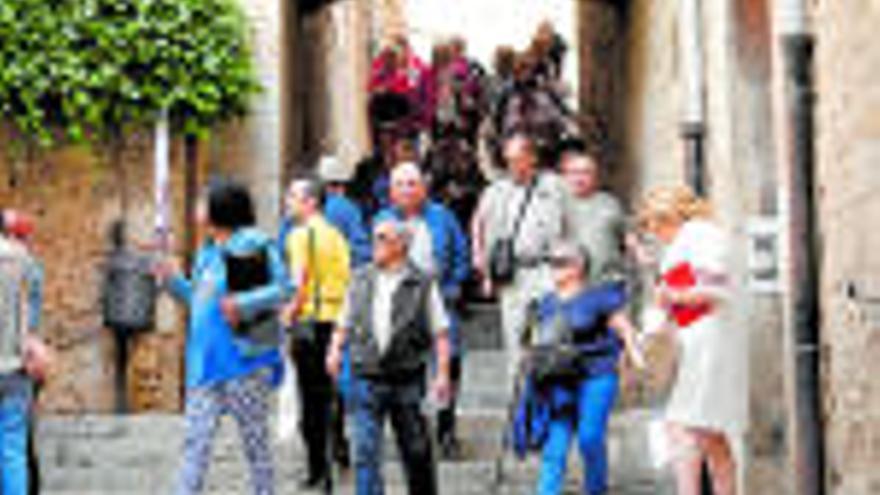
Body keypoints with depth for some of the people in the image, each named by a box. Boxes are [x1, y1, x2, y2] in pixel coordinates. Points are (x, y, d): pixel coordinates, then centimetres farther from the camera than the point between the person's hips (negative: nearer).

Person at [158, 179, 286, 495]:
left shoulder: (254, 245, -7)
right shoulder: (207, 252, 16)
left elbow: (281, 290, -12)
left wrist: (243, 304, -23)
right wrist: (174, 281, 9)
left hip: (244, 359, -7)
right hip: (206, 361, 7)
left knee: (254, 440, 3)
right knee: (196, 440, 4)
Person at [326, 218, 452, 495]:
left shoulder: (422, 285, -2)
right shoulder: (361, 281, 8)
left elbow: (440, 332, -3)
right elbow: (344, 323, 16)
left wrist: (442, 373, -11)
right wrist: (336, 349, -2)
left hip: (407, 380, -2)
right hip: (367, 377, 2)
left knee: (416, 452, 9)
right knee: (366, 451, -4)